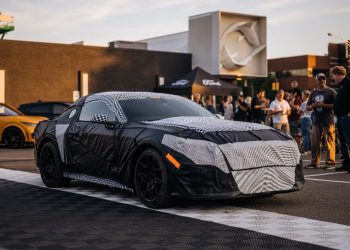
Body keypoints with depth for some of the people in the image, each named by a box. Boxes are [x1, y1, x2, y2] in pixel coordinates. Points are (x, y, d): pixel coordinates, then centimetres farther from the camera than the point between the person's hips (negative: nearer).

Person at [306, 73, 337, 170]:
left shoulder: (331, 92, 1)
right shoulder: (313, 93, 17)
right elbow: (307, 107, 21)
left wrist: (323, 105, -15)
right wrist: (312, 106, -1)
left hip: (328, 121, -5)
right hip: (316, 121, 5)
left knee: (330, 142, -7)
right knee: (314, 143, 5)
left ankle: (330, 162, -2)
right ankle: (314, 162, 12)